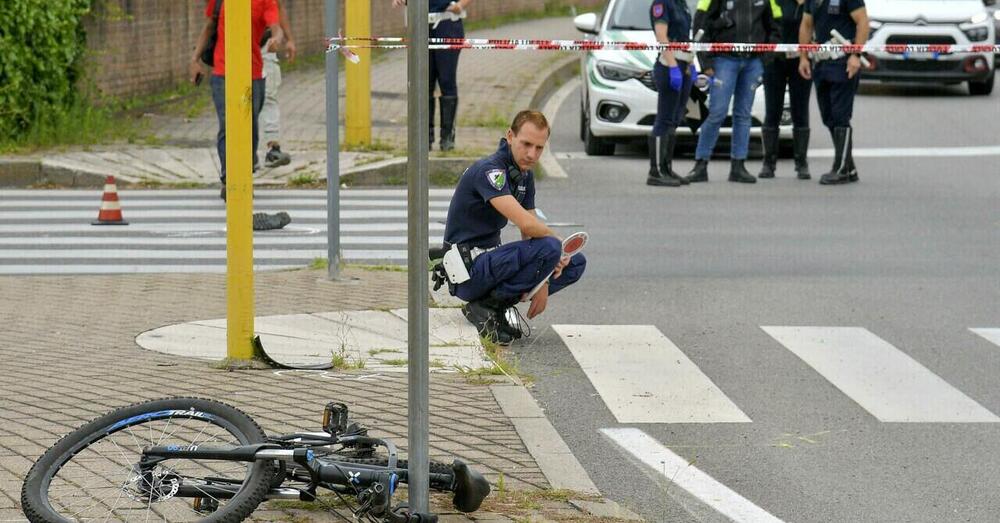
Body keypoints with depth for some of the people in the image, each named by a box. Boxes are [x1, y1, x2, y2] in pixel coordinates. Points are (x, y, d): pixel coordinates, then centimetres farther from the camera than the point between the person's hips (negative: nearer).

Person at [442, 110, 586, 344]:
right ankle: (487, 307, -13)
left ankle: (497, 303, 3)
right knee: (550, 247, -28)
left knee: (576, 263, 9)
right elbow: (526, 224, -31)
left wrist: (542, 283, -3)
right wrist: (556, 241, -11)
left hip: (490, 259, 10)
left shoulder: (524, 175, 9)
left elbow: (531, 230, 10)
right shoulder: (489, 170, -21)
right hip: (468, 269, -10)